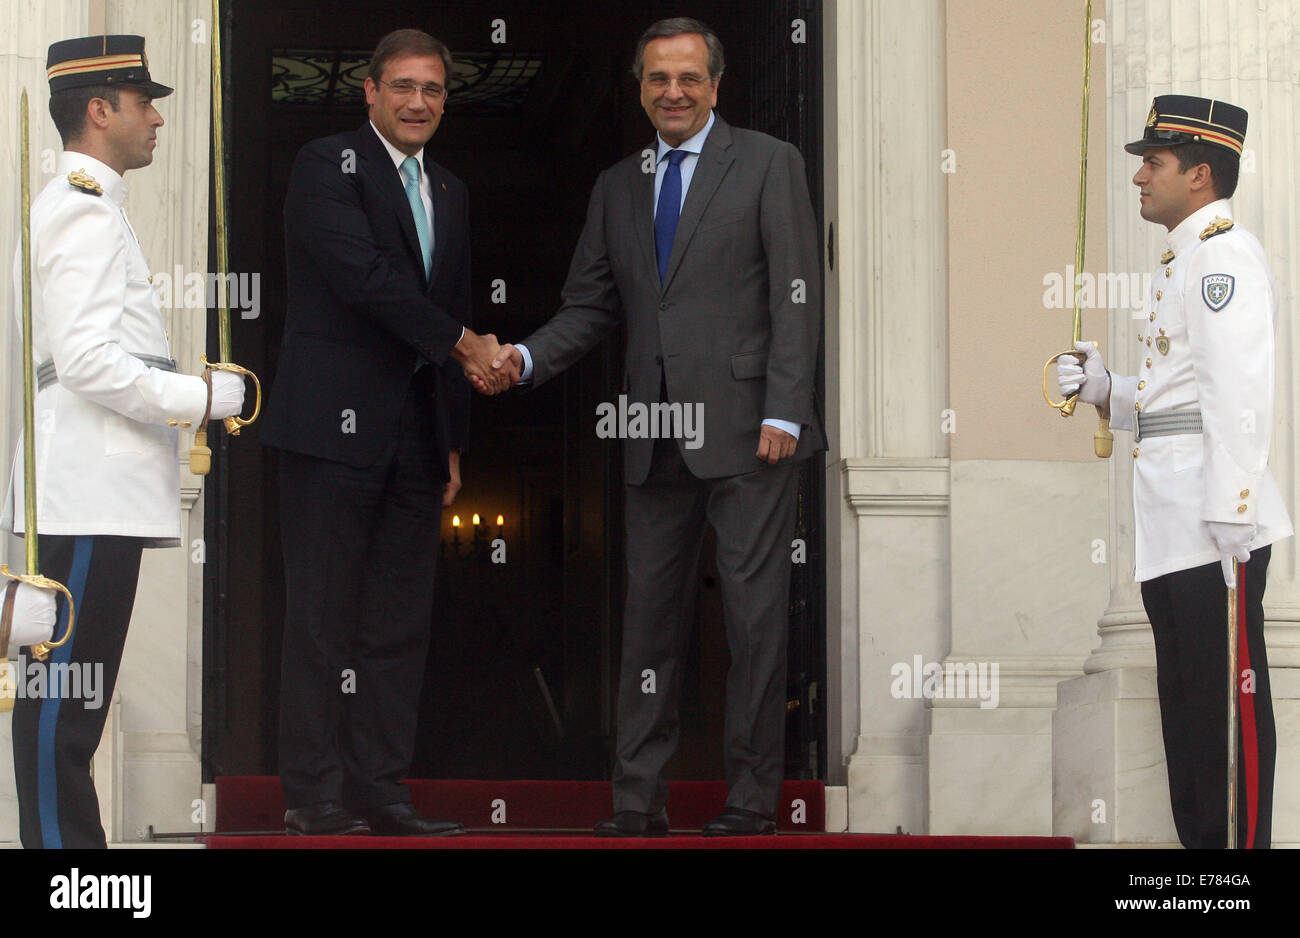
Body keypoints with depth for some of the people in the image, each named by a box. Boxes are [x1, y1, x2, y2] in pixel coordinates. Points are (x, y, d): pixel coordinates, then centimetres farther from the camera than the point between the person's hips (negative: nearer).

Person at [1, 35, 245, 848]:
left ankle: (74, 839, 13)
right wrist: (199, 398, -13)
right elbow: (87, 359, -20)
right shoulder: (85, 211, -11)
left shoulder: (82, 206, 21)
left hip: (102, 490, 11)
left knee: (72, 690, 10)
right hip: (89, 494, -11)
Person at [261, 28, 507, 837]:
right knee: (323, 617, -4)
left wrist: (453, 442, 17)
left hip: (415, 436, 7)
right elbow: (362, 271, -17)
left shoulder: (449, 193, 19)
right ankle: (314, 794, -1)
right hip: (337, 427, -7)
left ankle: (380, 790, 9)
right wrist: (462, 341, -15)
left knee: (401, 622, 5)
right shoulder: (327, 166, -3)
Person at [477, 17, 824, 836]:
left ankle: (753, 798, 5)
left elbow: (797, 294, -4)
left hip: (747, 429, -5)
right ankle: (639, 800, 10)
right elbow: (592, 307, 17)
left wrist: (784, 410, -12)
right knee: (650, 613, 6)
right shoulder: (617, 187, 17)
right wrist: (527, 358, -3)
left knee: (755, 612, -2)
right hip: (658, 440, 5)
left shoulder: (768, 164, 2)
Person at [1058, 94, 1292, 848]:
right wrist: (1105, 389, 8)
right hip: (1171, 529, 10)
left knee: (1230, 696, -6)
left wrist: (1231, 512, -25)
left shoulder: (1225, 254, -10)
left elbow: (1240, 390, -20)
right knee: (1185, 701, 12)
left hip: (1213, 522, -10)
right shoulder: (1183, 259, 21)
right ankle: (1199, 841, 18)